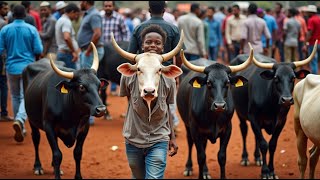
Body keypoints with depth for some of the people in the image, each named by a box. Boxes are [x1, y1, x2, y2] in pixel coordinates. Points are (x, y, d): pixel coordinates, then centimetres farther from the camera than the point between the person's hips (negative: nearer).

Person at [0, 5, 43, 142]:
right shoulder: (32, 29, -6)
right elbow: (39, 50, -6)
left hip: (11, 68, 2)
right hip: (28, 68, -2)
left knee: (15, 97, 15)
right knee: (25, 97, -2)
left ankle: (20, 128, 21)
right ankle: (20, 120, -28)